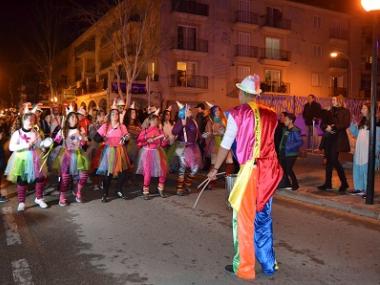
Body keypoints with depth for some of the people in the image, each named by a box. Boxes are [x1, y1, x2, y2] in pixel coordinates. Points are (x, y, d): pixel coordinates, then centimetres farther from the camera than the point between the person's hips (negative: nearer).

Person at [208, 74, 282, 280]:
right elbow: (266, 139, 14)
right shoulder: (270, 114, 7)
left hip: (249, 170, -5)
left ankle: (244, 268, 18)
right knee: (263, 217, 16)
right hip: (268, 170, 5)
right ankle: (268, 264, 27)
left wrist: (215, 168, 9)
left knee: (244, 218, 7)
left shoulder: (237, 113, -5)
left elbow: (226, 144, -1)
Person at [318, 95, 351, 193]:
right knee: (329, 161, 7)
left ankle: (344, 183, 2)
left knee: (334, 160, -12)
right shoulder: (330, 112, 17)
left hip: (338, 138, -6)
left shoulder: (345, 112, 0)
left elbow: (345, 124, -13)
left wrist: (333, 127, -20)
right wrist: (326, 128, -8)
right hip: (329, 138, 6)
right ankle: (328, 183, 14)